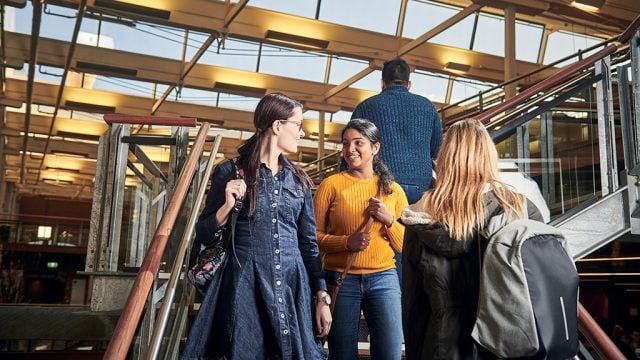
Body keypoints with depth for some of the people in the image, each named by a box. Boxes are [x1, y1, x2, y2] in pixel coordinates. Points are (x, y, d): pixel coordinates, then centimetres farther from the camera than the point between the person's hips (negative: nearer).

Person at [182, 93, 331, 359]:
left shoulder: (298, 179, 10)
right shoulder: (231, 172, -2)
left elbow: (309, 243, 11)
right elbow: (203, 235, 1)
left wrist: (322, 297, 5)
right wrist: (227, 206, -17)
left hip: (292, 286, 4)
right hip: (244, 284, -4)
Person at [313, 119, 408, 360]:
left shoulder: (392, 189, 7)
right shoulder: (331, 184, -1)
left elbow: (404, 245, 8)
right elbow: (313, 236, -4)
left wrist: (389, 220, -10)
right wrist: (347, 242, -19)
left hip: (383, 278, 2)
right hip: (341, 279, -2)